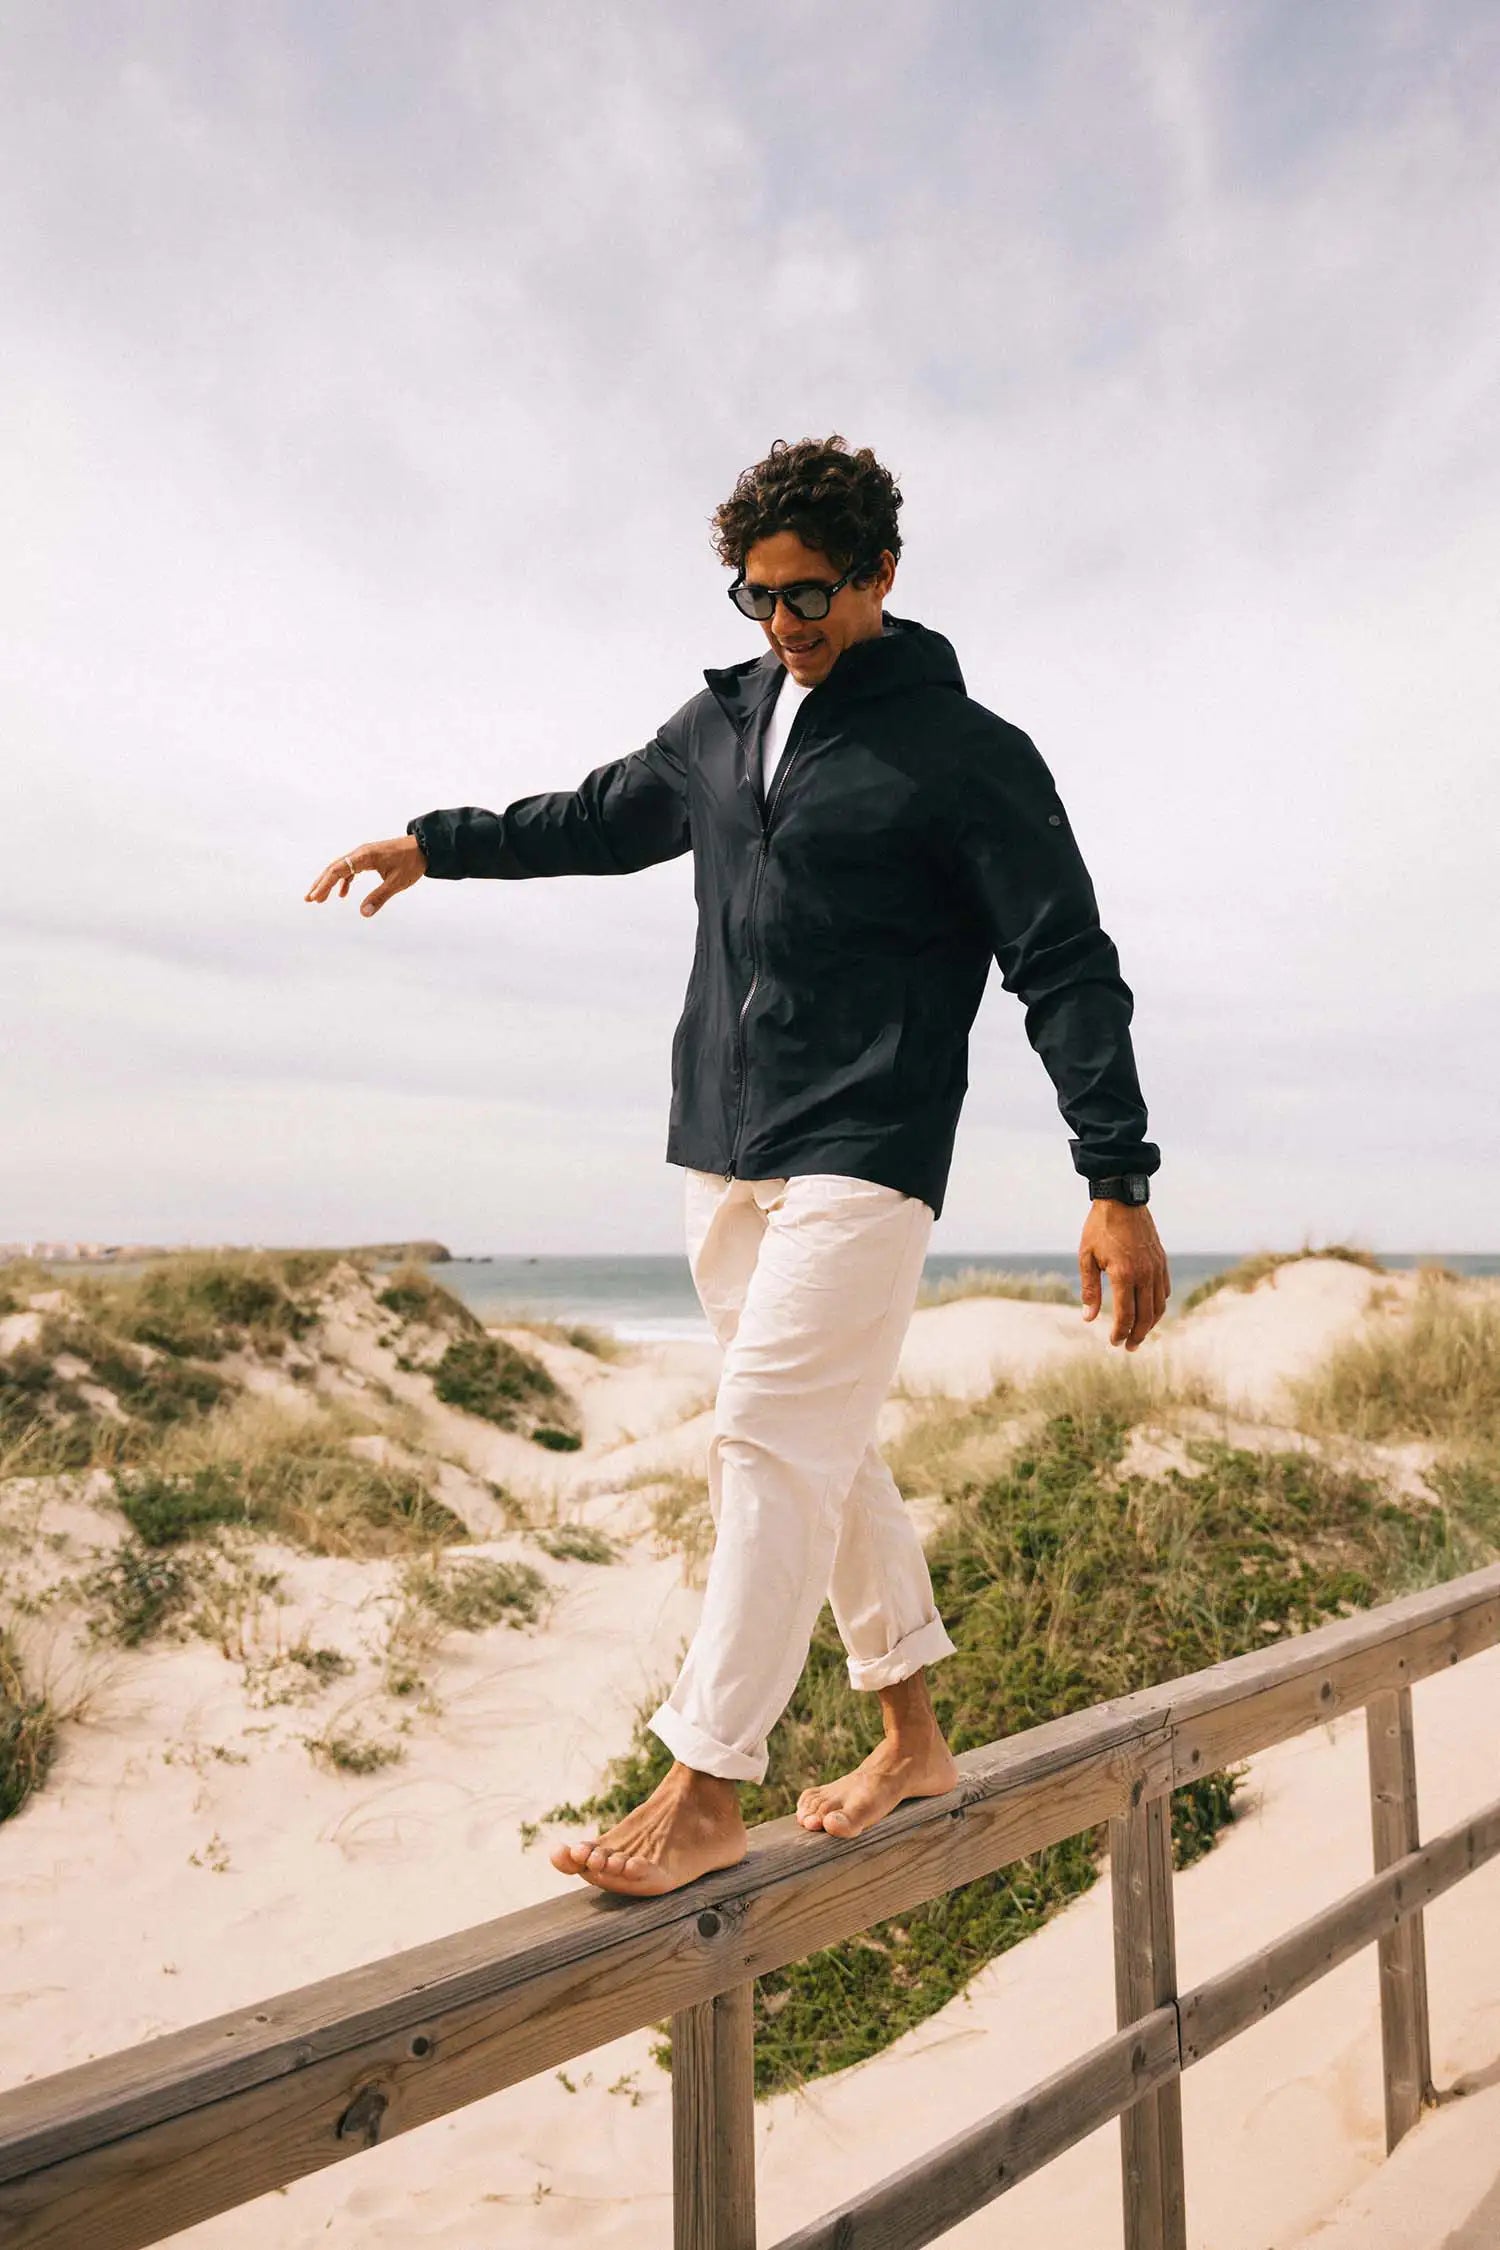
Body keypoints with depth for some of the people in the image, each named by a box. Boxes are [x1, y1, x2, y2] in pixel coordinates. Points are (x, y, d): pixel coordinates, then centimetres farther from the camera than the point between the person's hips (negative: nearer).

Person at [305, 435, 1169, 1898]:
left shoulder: (968, 756, -4)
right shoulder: (721, 722, 14)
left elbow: (1067, 970, -7)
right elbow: (602, 818, 31)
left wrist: (1119, 1185, -13)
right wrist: (436, 843, 27)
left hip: (860, 1158, -6)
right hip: (723, 1153, 7)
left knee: (771, 1444, -12)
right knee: (823, 1456, 10)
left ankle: (705, 1792, 0)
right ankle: (912, 1737, 25)